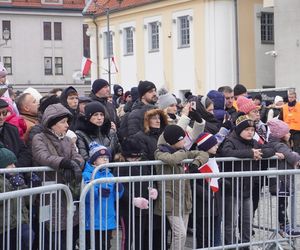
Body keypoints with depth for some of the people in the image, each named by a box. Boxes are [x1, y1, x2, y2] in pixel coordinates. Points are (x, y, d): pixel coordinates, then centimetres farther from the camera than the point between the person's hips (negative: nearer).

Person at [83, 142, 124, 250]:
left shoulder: (109, 175, 11)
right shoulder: (87, 174, -9)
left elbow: (115, 197, 10)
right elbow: (85, 195, -21)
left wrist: (119, 189, -10)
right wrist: (98, 192, -36)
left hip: (108, 220, 6)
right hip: (93, 221, -6)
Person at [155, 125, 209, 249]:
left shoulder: (182, 151, 12)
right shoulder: (160, 153, -8)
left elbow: (203, 154, 13)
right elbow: (172, 159, -30)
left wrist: (196, 163, -8)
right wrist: (182, 152, -10)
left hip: (184, 199, 7)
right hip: (171, 200, -7)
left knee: (180, 234, 10)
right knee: (180, 234, -14)